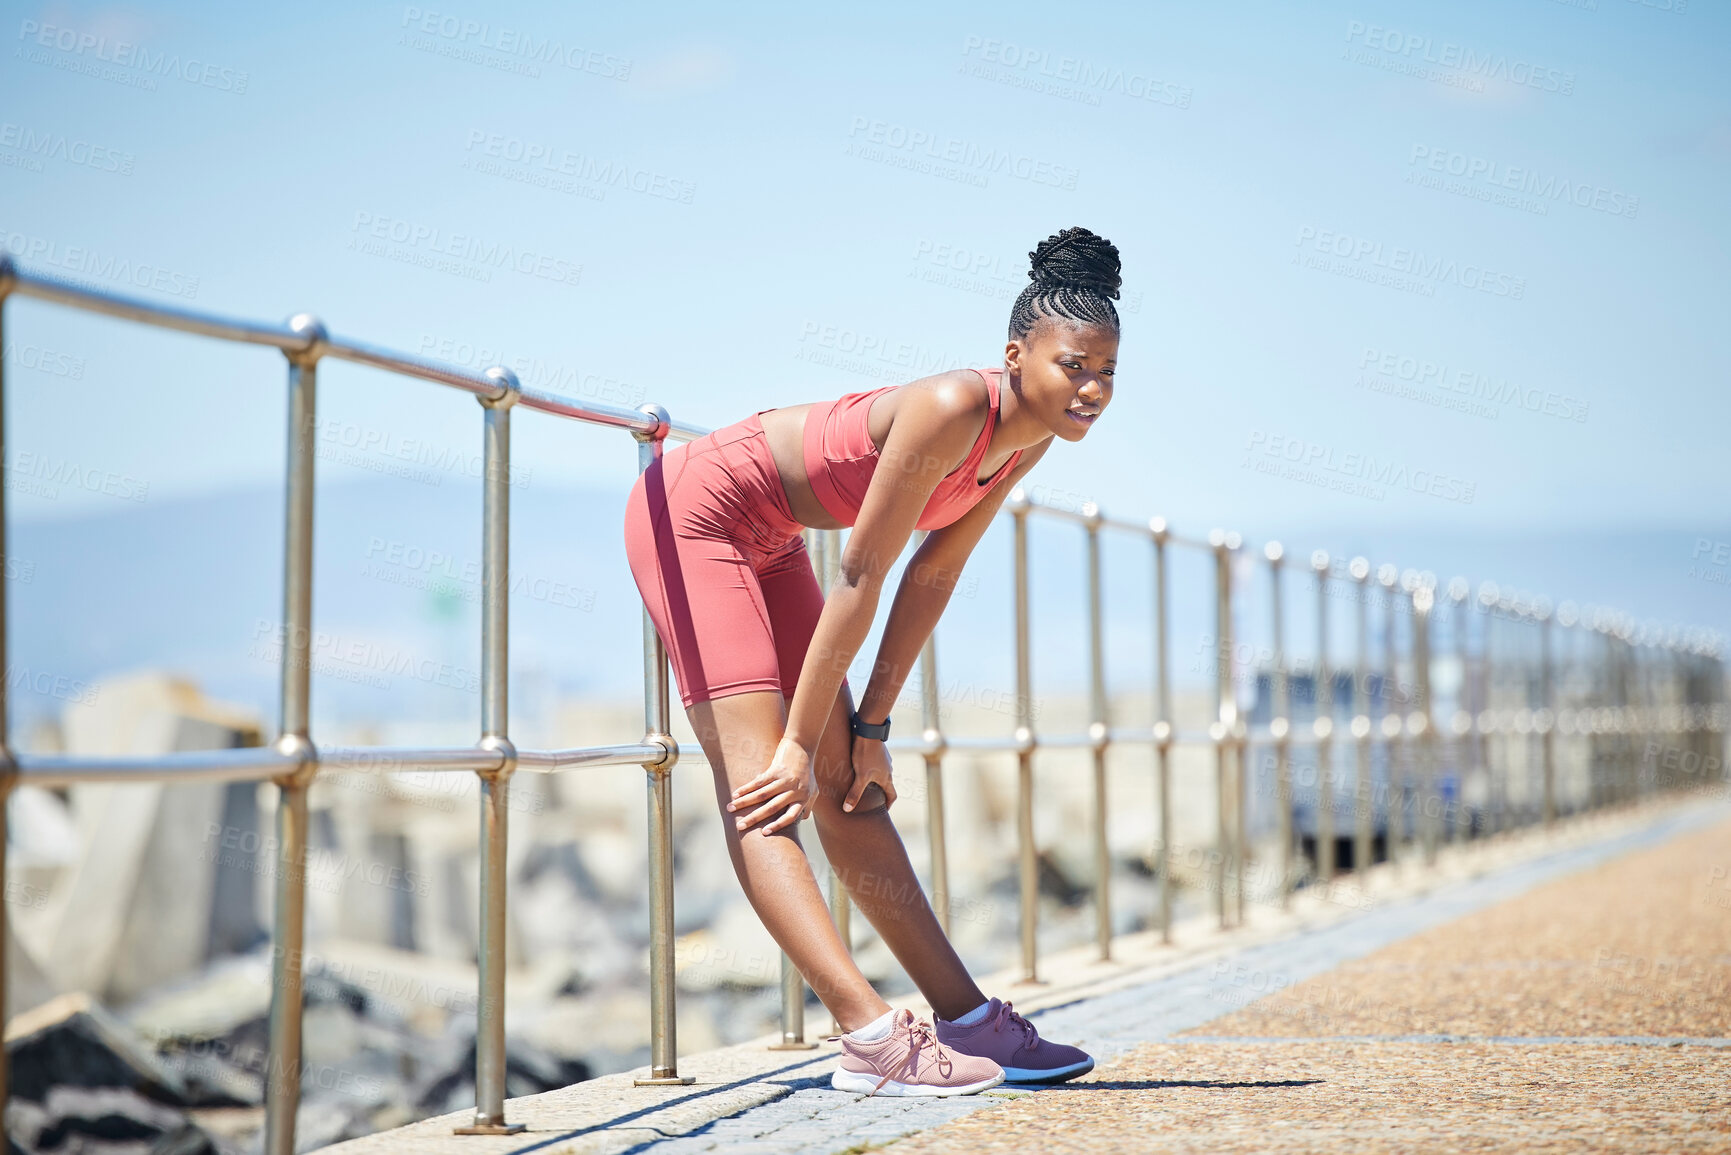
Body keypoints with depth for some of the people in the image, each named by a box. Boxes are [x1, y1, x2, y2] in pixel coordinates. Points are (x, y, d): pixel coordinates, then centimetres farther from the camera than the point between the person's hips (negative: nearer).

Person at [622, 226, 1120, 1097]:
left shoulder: (1029, 438, -3)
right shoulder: (951, 409, -29)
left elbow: (931, 578, 4)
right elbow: (859, 579, -26)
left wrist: (870, 727, 4)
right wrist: (800, 744, -21)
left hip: (767, 538, 9)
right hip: (691, 511, -9)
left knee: (849, 788, 9)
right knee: (759, 784, -19)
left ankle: (969, 1019, 10)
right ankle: (873, 1038, -31)